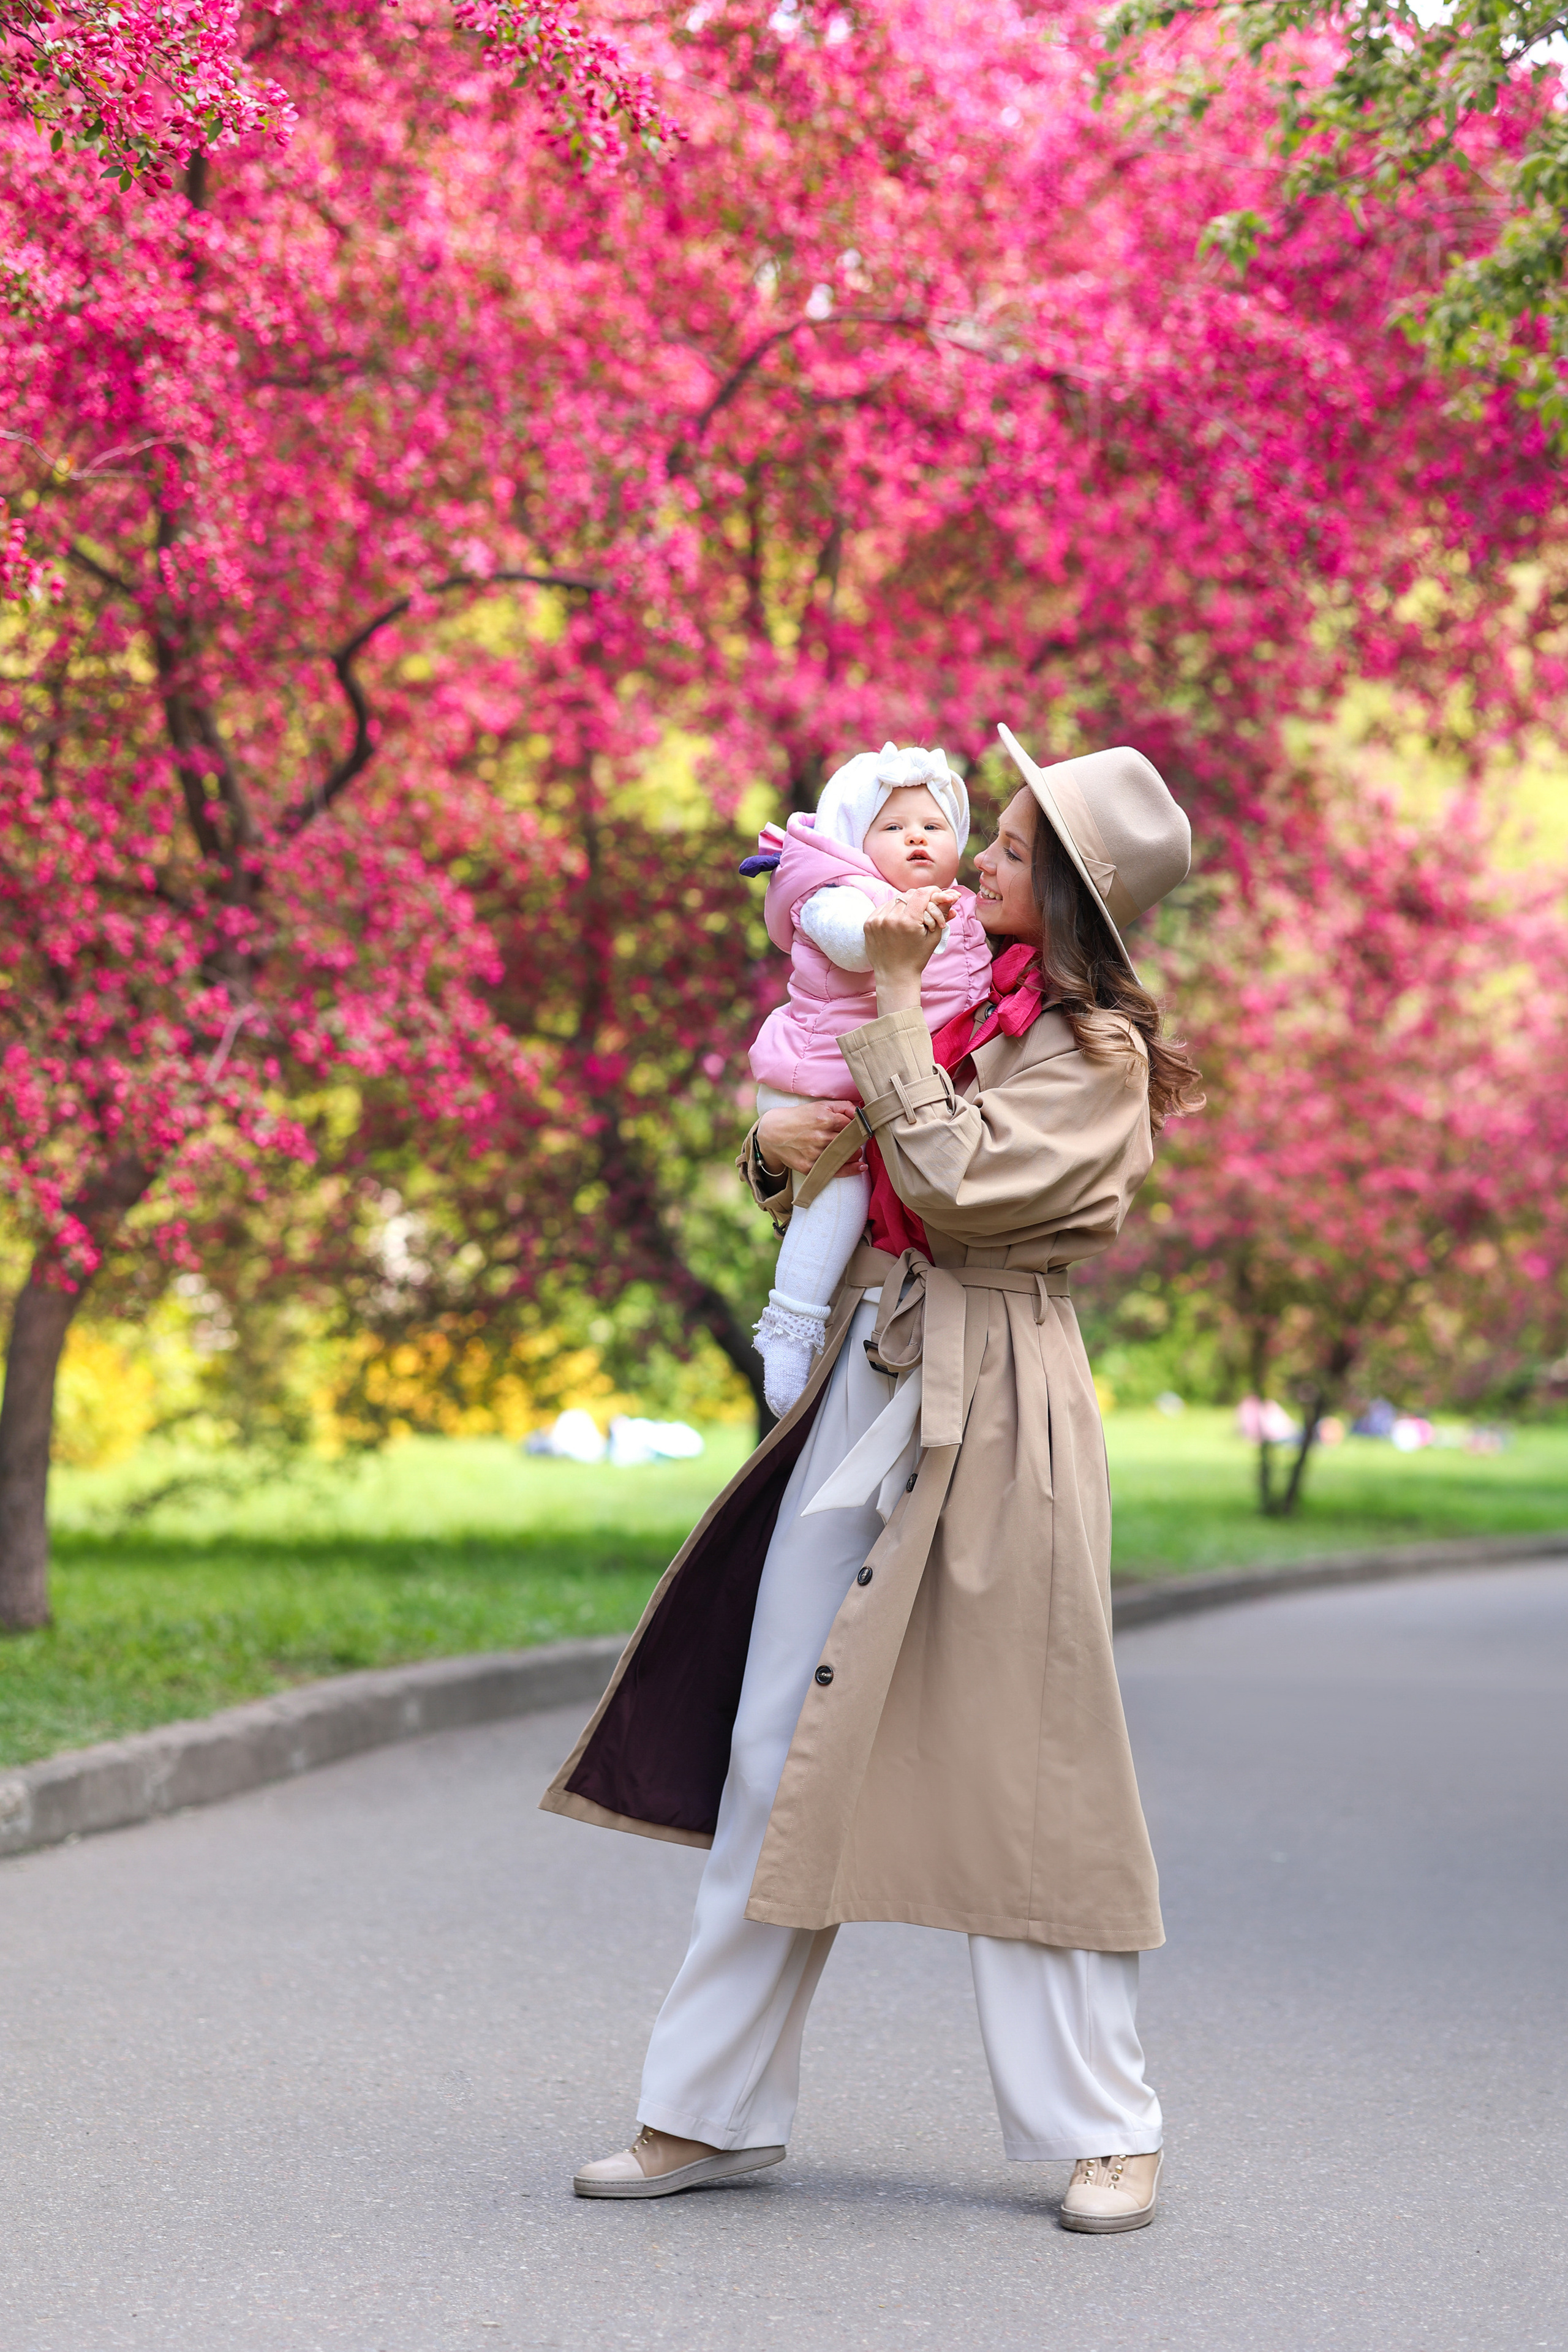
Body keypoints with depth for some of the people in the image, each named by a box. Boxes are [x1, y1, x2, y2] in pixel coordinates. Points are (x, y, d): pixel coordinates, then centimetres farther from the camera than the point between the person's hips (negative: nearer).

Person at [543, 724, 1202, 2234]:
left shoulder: (1094, 1048, -7)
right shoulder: (963, 1005, 16)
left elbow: (951, 1178, -20)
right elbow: (844, 1176, 24)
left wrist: (892, 994, -15)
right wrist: (778, 1149, 1)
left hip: (990, 1417, -8)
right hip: (870, 1378, 8)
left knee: (1017, 1771, -3)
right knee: (777, 1751, 6)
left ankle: (1103, 2130, 10)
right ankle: (713, 2111, 13)